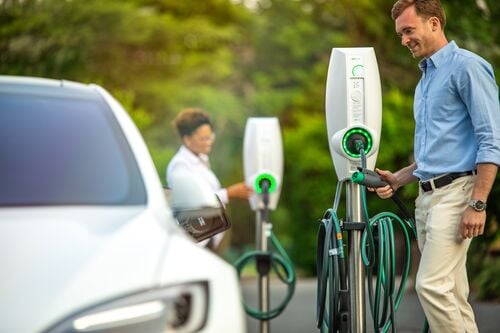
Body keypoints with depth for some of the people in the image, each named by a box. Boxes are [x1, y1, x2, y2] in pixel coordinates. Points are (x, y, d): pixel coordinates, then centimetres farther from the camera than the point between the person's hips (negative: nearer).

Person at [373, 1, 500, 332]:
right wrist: (398, 179, 14)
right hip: (427, 195, 9)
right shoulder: (425, 79, 21)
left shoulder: (467, 66, -8)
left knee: (432, 285, -17)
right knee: (451, 291, 7)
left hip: (455, 193, -9)